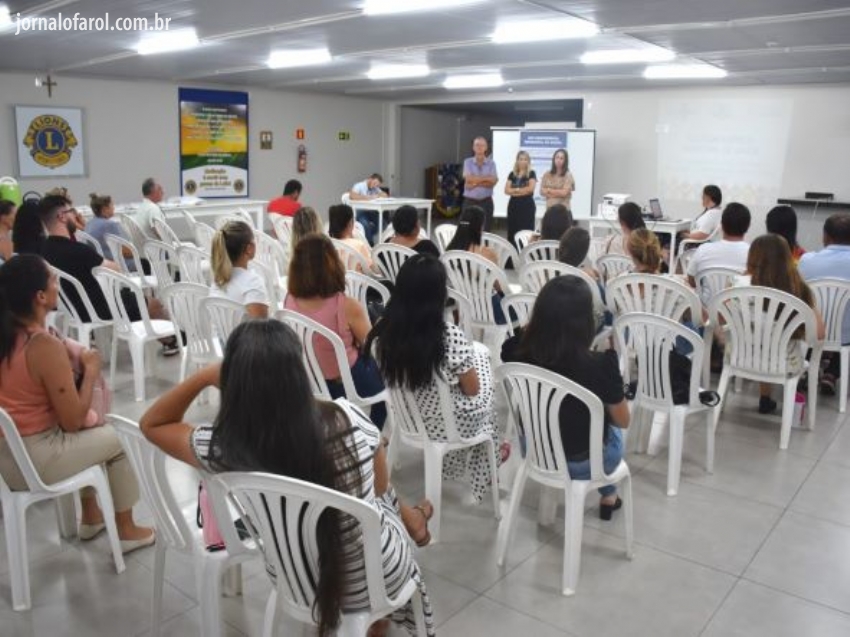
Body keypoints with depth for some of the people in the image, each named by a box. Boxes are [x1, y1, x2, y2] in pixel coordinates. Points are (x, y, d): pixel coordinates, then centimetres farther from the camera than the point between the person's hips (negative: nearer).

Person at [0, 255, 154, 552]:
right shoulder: (45, 346, -25)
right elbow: (72, 421, -19)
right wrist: (91, 371, -8)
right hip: (34, 463, -8)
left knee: (90, 430, 29)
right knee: (118, 439, 12)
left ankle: (90, 517, 40)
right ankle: (126, 531, 25)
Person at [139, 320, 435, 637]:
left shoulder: (224, 449, -25)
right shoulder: (348, 418, -27)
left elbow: (152, 424, -4)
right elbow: (381, 489, -6)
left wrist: (204, 376, -11)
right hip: (378, 575, -1)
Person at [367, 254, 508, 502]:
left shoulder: (382, 332, -16)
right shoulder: (451, 335, -30)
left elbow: (389, 377, 3)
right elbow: (472, 390, -16)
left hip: (406, 419, 5)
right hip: (448, 427, -4)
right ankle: (491, 455, 42)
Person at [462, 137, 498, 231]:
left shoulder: (491, 163, 4)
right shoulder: (467, 162, 4)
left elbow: (494, 181, -9)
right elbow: (468, 179, -11)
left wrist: (475, 183, -13)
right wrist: (486, 178, -7)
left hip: (486, 202, 0)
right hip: (470, 201, 0)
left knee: (485, 231, 2)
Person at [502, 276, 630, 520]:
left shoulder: (517, 351, -25)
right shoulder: (600, 365, -35)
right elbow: (623, 421, -13)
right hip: (582, 463, -2)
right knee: (614, 431, 34)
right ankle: (608, 497, 55)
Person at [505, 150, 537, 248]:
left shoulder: (531, 174, 1)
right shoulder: (512, 174, 11)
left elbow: (530, 189, -12)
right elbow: (507, 190, 2)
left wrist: (515, 190, -4)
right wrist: (522, 190, -9)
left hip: (527, 205, -4)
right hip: (513, 205, 4)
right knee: (512, 231, 3)